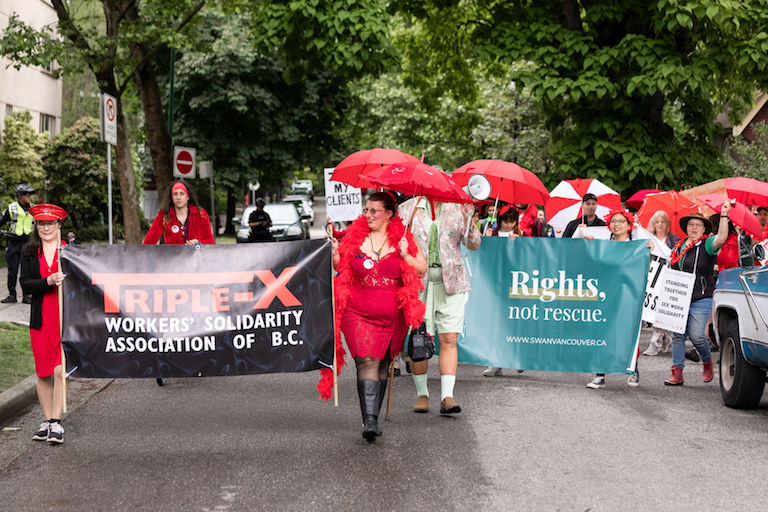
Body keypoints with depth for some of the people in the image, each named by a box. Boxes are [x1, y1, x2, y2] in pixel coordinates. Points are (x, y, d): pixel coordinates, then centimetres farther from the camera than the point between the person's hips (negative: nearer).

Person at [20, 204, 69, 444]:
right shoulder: (29, 252, 7)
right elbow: (25, 284, -3)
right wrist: (48, 282, -18)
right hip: (41, 318, 3)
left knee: (60, 370, -9)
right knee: (43, 373, 8)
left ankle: (56, 422, -4)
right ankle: (47, 420, 19)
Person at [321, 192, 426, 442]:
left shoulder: (403, 238, 3)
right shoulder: (354, 236, 5)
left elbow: (422, 269, 3)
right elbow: (340, 269, 15)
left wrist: (405, 255, -12)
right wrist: (335, 254, -4)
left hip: (392, 316, 1)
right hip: (358, 313, -1)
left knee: (383, 365, 9)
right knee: (367, 362, -15)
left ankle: (373, 418, 22)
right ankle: (369, 420, -20)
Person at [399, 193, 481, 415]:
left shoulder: (458, 209, 7)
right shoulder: (407, 209, 6)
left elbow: (473, 245, -1)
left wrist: (469, 221, -19)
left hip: (450, 283, 1)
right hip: (417, 283, -1)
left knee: (449, 340, -5)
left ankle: (447, 396, -4)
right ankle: (422, 394, 16)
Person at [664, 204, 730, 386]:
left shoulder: (707, 245, -1)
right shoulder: (679, 246, 14)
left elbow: (721, 238, -24)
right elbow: (672, 271, 24)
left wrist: (724, 215, -33)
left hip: (701, 299, -5)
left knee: (696, 335, -10)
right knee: (678, 335, 1)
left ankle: (707, 362, 19)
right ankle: (677, 373, 7)